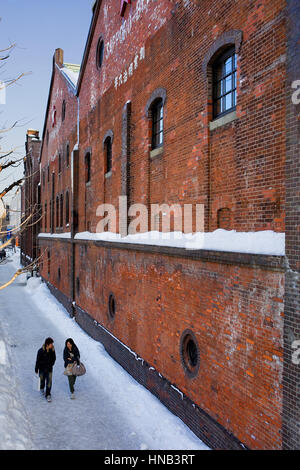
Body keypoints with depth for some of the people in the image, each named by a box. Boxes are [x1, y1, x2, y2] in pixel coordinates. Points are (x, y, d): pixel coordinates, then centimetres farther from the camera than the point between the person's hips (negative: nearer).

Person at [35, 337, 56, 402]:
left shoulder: (52, 350, -10)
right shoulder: (41, 351, -19)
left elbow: (54, 359, 6)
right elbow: (38, 360, -10)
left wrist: (51, 364, -8)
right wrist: (36, 369, -5)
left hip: (49, 369, 2)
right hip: (42, 368, -2)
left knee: (49, 382, -4)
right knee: (42, 380, 17)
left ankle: (48, 395, 7)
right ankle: (42, 388, 49)